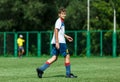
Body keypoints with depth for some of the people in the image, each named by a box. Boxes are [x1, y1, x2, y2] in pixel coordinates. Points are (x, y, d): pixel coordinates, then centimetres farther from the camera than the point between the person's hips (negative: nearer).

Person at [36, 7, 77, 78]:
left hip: (57, 42, 10)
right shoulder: (59, 21, -10)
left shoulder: (61, 21, 21)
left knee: (54, 58, 5)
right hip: (60, 42, -10)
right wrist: (57, 42, -24)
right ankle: (68, 74, 4)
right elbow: (56, 31, -19)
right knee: (67, 56, -2)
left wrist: (66, 36, 34)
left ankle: (41, 69, -5)